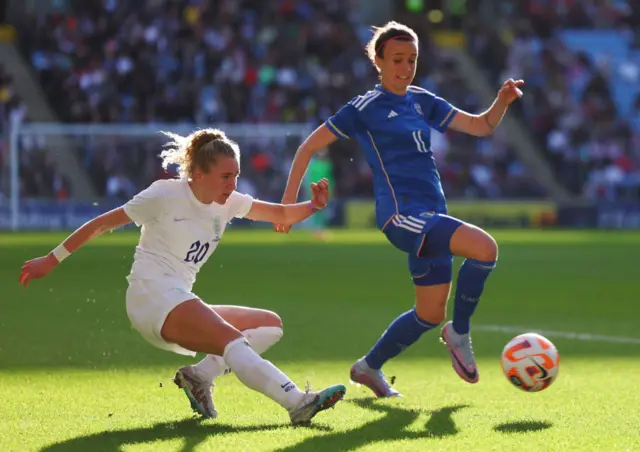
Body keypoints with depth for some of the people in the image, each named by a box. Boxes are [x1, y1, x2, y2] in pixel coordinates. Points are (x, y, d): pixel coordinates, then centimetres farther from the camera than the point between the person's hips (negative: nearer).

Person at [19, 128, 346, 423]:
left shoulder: (228, 203, 10)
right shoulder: (165, 195, -7)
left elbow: (281, 214, 7)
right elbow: (102, 224, -2)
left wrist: (313, 206, -15)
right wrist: (51, 260, -1)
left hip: (182, 302, 9)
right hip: (152, 297, -9)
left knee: (271, 324, 3)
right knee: (233, 340, -30)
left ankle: (200, 375, -12)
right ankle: (298, 403, -46)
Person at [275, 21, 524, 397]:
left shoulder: (422, 102, 15)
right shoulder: (365, 108, -2)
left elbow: (481, 126, 13)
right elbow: (310, 147, 2)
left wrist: (503, 102, -7)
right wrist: (289, 200, -5)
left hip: (430, 216, 7)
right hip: (401, 213, -7)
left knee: (431, 314, 10)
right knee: (484, 248, -27)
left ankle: (369, 367, 29)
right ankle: (460, 333, -8)